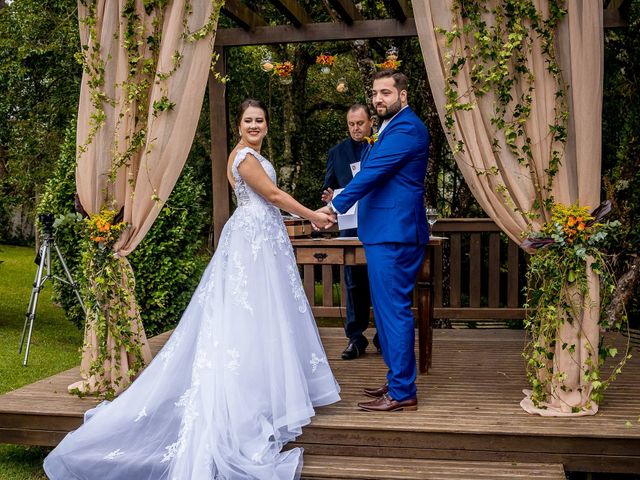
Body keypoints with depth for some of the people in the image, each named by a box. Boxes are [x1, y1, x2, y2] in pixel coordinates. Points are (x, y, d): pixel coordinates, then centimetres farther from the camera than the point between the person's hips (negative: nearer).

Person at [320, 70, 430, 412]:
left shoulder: (405, 128, -13)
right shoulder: (392, 128, 21)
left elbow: (373, 172, -20)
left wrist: (336, 206, -17)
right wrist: (341, 198, 17)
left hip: (394, 234, -11)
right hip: (386, 233, 11)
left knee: (393, 310, -6)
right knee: (388, 309, 17)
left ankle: (402, 393, 1)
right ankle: (397, 380, 28)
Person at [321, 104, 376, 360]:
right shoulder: (337, 152, 10)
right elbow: (328, 187, 12)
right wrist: (329, 197, -10)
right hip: (351, 226, 2)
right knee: (354, 284, 4)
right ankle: (355, 337, 11)